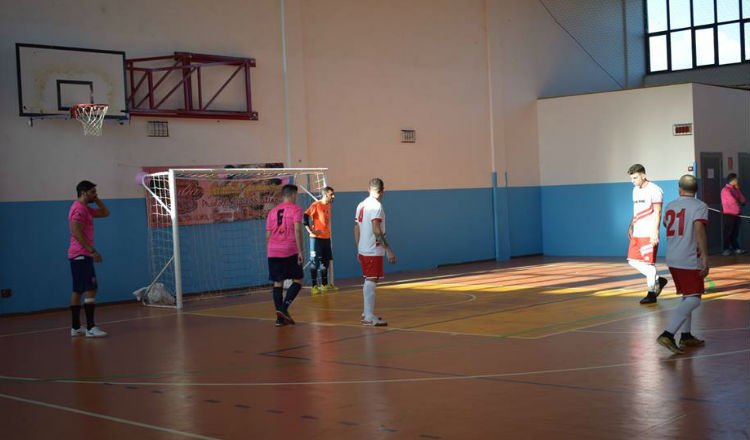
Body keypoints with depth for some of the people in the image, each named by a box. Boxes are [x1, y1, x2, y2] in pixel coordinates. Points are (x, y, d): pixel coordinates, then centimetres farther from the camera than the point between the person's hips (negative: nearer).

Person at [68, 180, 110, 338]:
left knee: (78, 291, 10)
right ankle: (90, 328, -19)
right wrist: (92, 250, -24)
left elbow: (105, 213, 25)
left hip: (79, 255, 11)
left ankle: (76, 328, 13)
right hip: (81, 254, -11)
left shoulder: (85, 208, 18)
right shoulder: (79, 208, -13)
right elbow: (77, 232, -22)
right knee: (90, 289, -15)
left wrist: (96, 199, 12)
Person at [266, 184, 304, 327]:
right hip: (289, 251, -5)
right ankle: (283, 308, -12)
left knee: (278, 283, 6)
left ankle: (280, 317, 3)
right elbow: (297, 230, -11)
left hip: (273, 252, 5)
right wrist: (300, 251, -12)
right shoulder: (295, 209, 0)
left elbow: (268, 235, 14)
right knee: (297, 281, 6)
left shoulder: (272, 211, 15)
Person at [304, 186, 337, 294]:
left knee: (326, 261, 13)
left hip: (326, 237, 8)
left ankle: (324, 284, 23)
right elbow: (305, 216, -18)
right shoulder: (316, 205, -12)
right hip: (316, 238, -8)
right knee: (315, 262, -4)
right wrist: (310, 230, -20)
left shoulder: (328, 205, 11)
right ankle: (314, 286, -1)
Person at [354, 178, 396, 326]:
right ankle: (369, 317, -4)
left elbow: (356, 229, 14)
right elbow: (376, 230, -22)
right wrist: (388, 250, -22)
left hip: (363, 250, 8)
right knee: (371, 282, -5)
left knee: (368, 281, 18)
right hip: (373, 251, -8)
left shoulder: (361, 205, 11)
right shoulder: (376, 206, -14)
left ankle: (367, 313, 27)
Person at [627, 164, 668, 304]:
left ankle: (651, 294, 6)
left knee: (648, 262, -4)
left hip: (649, 234, -9)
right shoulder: (635, 190, 15)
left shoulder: (654, 190, -11)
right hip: (637, 233, 9)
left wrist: (655, 233, -19)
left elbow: (657, 212, -14)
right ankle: (658, 280, 22)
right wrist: (631, 226, 17)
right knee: (633, 260, 7)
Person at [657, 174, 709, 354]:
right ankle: (668, 334, -21)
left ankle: (686, 336, 23)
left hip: (672, 259, 7)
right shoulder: (699, 206, -8)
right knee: (693, 300, -6)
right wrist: (705, 257, -23)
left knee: (687, 297, 20)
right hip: (690, 260, -7)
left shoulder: (670, 206, 10)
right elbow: (699, 230, -22)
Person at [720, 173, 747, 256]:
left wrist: (738, 190, 2)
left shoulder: (735, 190, 15)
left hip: (736, 215, 8)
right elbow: (733, 201, -23)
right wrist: (739, 203, 0)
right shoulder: (726, 190, -12)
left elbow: (744, 200, 9)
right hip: (729, 215, -8)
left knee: (735, 233, 10)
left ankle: (736, 248, 14)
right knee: (728, 233, -3)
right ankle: (726, 250, 1)